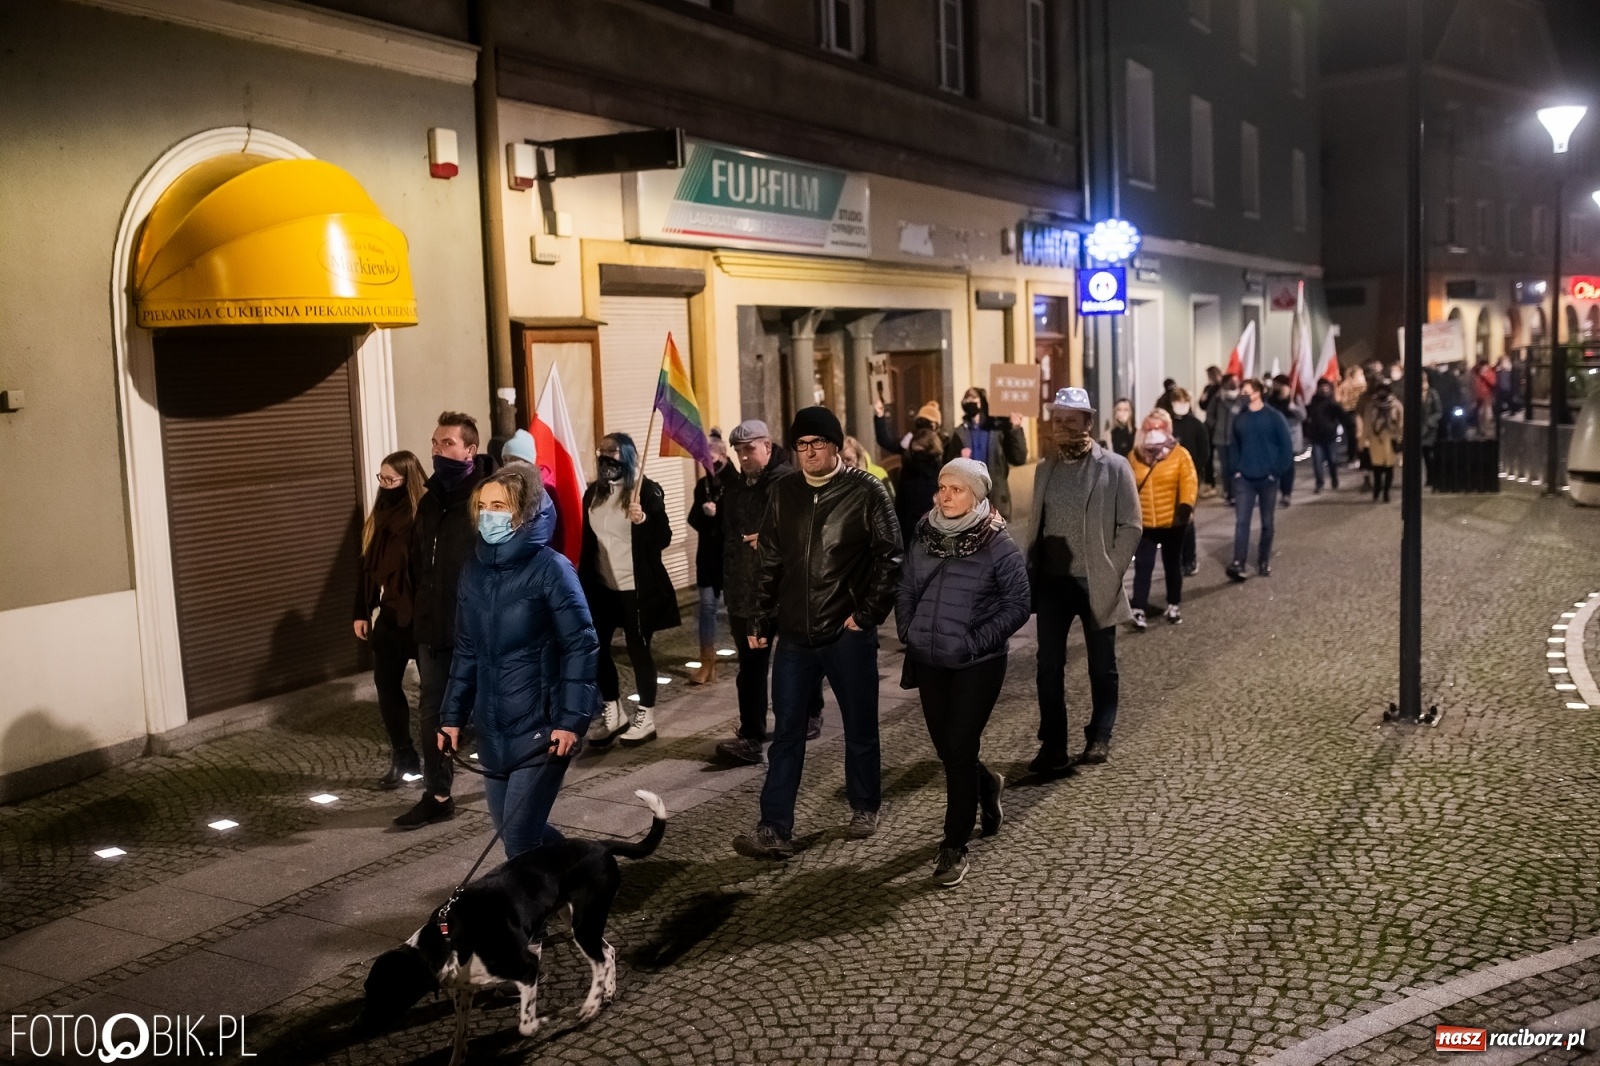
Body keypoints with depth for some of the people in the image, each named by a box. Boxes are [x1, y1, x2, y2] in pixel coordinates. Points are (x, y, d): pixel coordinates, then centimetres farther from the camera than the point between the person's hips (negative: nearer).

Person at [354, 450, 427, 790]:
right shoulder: (378, 517, 8)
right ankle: (404, 759, 18)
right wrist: (362, 612, 11)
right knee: (386, 684, 9)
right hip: (389, 614, 8)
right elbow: (367, 567, 12)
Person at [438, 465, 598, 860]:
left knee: (520, 834, -6)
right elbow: (467, 650, 13)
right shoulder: (474, 569, 6)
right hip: (492, 727, 7)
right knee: (508, 825, 15)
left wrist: (571, 720, -18)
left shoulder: (550, 568, -12)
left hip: (541, 725, -6)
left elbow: (581, 646, -13)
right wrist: (453, 715, 12)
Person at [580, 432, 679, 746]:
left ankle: (645, 717, 15)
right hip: (601, 586, 6)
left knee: (638, 649, 2)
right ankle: (613, 712, 24)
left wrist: (644, 520, -30)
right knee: (596, 648, 8)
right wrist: (582, 581, 13)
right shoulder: (593, 493, 9)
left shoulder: (646, 490, -9)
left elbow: (663, 539, -12)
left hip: (637, 587, -6)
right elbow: (587, 540, 14)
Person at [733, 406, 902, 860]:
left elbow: (890, 558, -6)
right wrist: (763, 620, 8)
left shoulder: (866, 491, -6)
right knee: (786, 733, 3)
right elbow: (770, 561, 10)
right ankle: (775, 830, 7)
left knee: (860, 727, 12)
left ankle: (864, 808, 32)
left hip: (848, 634, -3)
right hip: (795, 634, 3)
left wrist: (868, 613, -11)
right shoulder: (784, 491, 5)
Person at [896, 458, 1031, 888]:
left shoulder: (998, 544, -11)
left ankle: (954, 847, 9)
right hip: (929, 662, 5)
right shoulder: (925, 536, 4)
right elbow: (906, 589, 13)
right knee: (946, 748, 15)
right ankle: (987, 786, 47)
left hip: (977, 665, -5)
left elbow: (1017, 604, -9)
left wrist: (977, 641, -15)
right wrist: (909, 633, 2)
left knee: (958, 750, -4)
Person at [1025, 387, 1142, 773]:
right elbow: (1037, 524, 12)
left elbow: (1131, 527, -7)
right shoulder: (1045, 468, 7)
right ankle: (1053, 746, 12)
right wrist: (1031, 571, 3)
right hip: (1051, 582, 4)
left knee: (1102, 666, 11)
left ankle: (1099, 736, 28)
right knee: (1049, 666, 3)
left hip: (1094, 583, -3)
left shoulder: (1114, 467, -7)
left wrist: (1110, 573, -11)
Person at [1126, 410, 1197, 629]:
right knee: (1142, 567, -4)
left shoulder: (1180, 454, -5)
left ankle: (1174, 606, 28)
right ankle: (1138, 610, -5)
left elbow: (1189, 482, -16)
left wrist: (1186, 506, -30)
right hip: (1144, 523, 1)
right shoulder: (1135, 456, 4)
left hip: (1172, 523, -1)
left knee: (1172, 565, 13)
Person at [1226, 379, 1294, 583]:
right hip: (1244, 478, 2)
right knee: (1241, 521, -8)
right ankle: (1238, 563, -13)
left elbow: (1285, 447, -4)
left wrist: (1277, 472, -8)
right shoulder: (1239, 419, 4)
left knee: (1267, 523, 9)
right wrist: (1236, 469, 2)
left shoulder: (1274, 418, -6)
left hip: (1267, 478, -2)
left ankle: (1264, 562, 21)